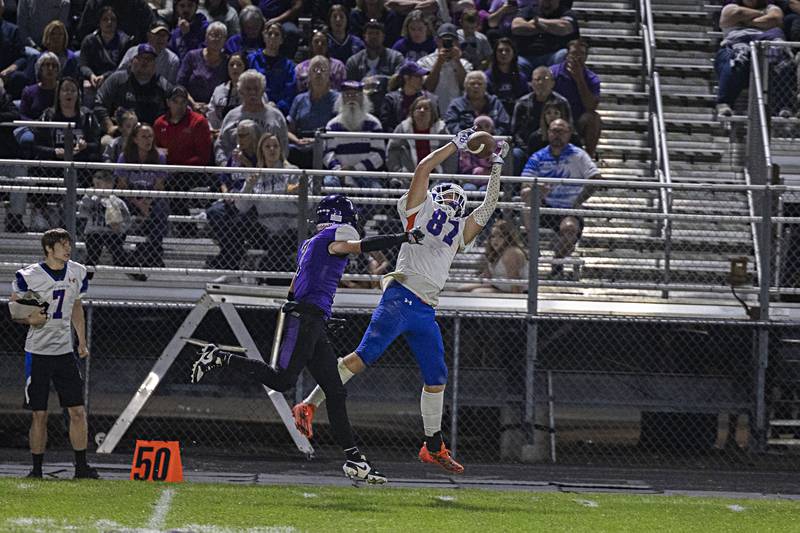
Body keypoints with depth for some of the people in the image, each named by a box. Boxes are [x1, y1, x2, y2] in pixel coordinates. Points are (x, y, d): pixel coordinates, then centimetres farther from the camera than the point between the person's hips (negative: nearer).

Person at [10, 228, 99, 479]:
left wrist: (82, 342, 12)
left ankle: (81, 466, 6)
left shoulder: (77, 272, 5)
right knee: (39, 414, -1)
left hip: (65, 352, 4)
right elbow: (14, 310, -2)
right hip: (38, 352, -4)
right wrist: (30, 319, -23)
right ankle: (37, 469, 9)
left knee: (78, 411, -2)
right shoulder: (29, 276, -10)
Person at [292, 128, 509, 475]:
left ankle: (433, 446, 20)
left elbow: (488, 205, 25)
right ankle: (309, 406, -16)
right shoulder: (421, 210, 10)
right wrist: (456, 145, 7)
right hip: (400, 298, -7)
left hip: (425, 312, 7)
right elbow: (424, 168, 2)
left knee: (437, 378, 9)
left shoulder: (461, 231, 24)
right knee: (363, 357, -17)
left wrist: (497, 167, 21)